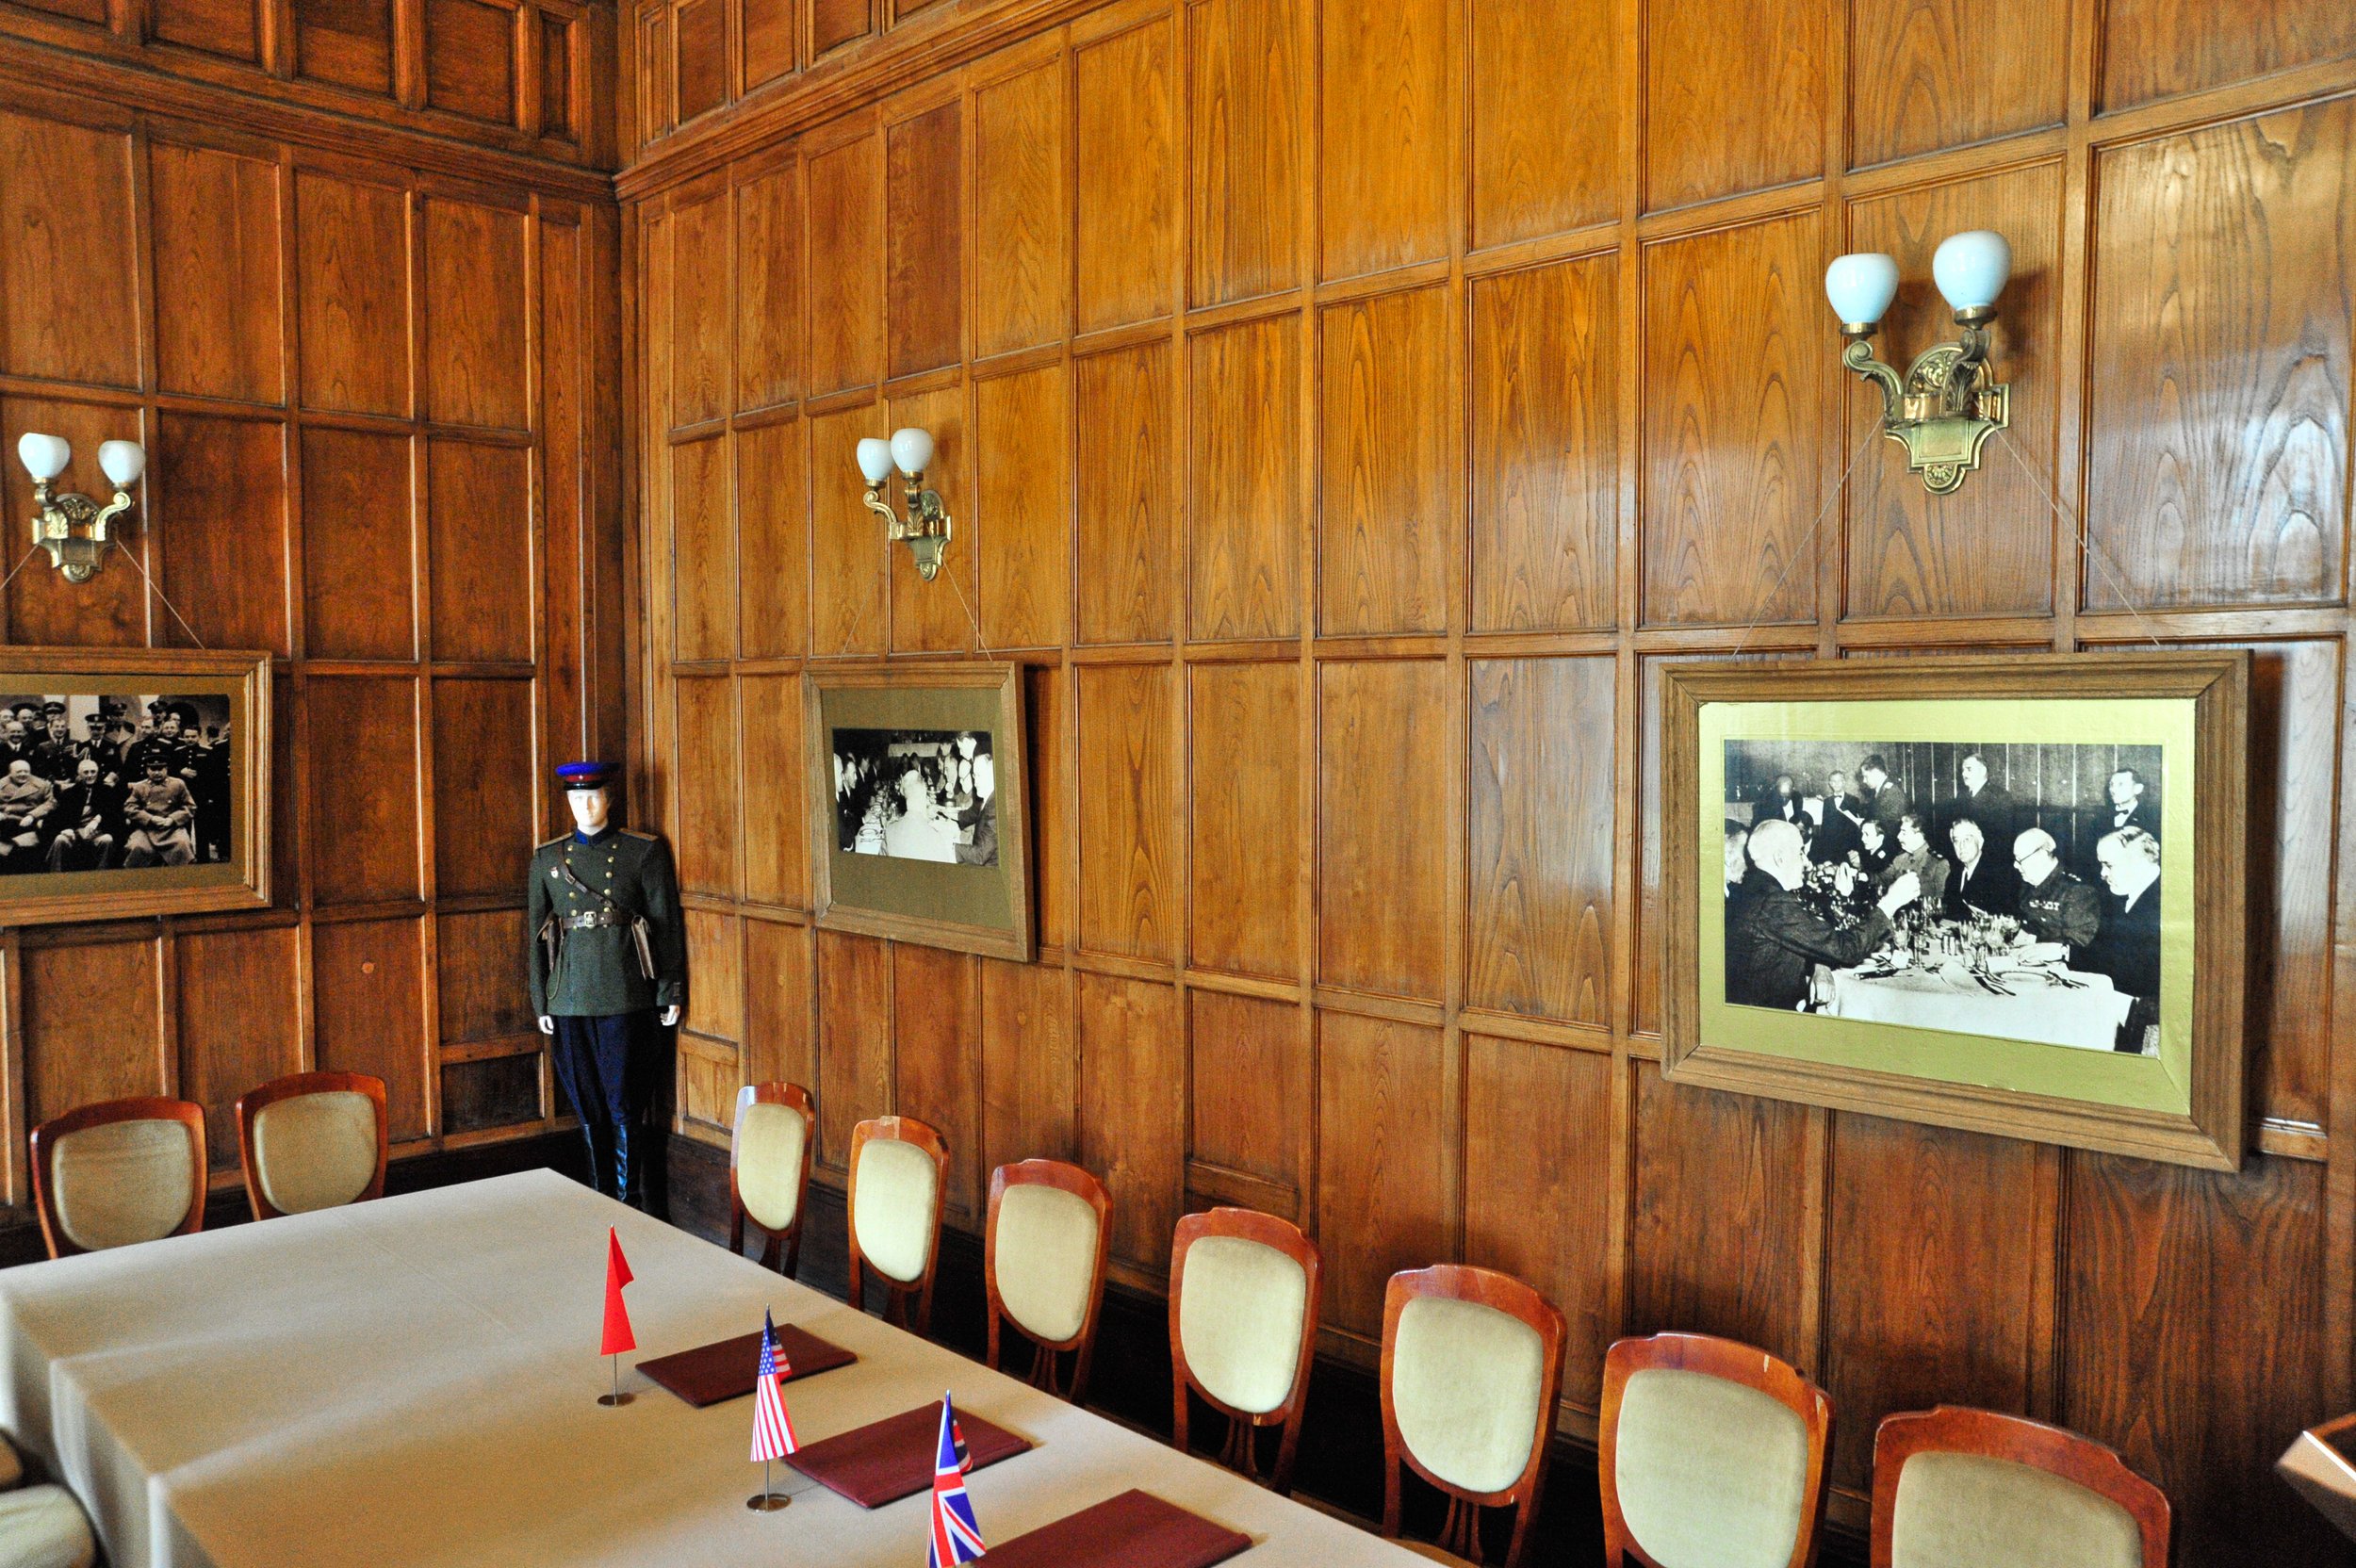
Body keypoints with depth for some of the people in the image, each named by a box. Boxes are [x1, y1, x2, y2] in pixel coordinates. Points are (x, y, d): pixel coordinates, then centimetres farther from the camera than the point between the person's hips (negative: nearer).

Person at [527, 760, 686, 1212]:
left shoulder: (644, 851, 0)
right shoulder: (547, 858, 9)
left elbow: (667, 925, 0)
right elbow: (535, 933, 11)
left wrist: (670, 994, -2)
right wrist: (540, 1002, 8)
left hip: (627, 998, -3)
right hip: (570, 1000, 3)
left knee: (626, 1105, 0)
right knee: (587, 1106, 10)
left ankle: (630, 1202, 10)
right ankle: (601, 1196, 22)